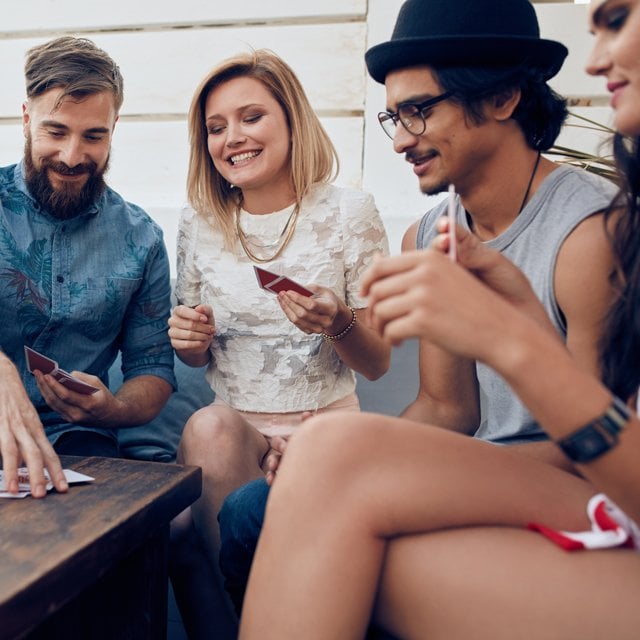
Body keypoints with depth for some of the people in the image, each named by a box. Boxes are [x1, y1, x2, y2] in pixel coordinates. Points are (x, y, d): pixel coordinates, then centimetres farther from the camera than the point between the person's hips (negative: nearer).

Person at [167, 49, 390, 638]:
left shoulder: (347, 211, -4)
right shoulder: (200, 221, 5)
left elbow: (377, 363, -1)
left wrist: (337, 323, -22)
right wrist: (188, 340, -8)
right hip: (232, 430, 3)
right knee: (209, 428, -33)